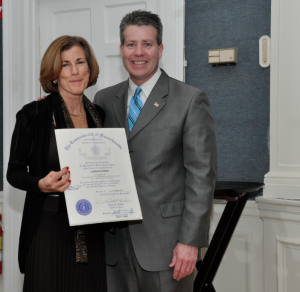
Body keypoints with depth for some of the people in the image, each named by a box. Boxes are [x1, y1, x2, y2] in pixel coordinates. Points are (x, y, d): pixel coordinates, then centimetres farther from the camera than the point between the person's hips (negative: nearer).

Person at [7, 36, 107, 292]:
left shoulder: (100, 115, 8)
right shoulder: (34, 114, -6)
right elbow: (14, 172, -3)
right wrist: (42, 184, -21)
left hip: (92, 230, 4)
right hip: (49, 227, -4)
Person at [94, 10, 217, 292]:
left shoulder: (191, 100, -3)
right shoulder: (104, 99, 11)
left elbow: (202, 176, -8)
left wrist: (190, 240, -12)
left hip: (165, 242, -4)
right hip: (114, 240, 4)